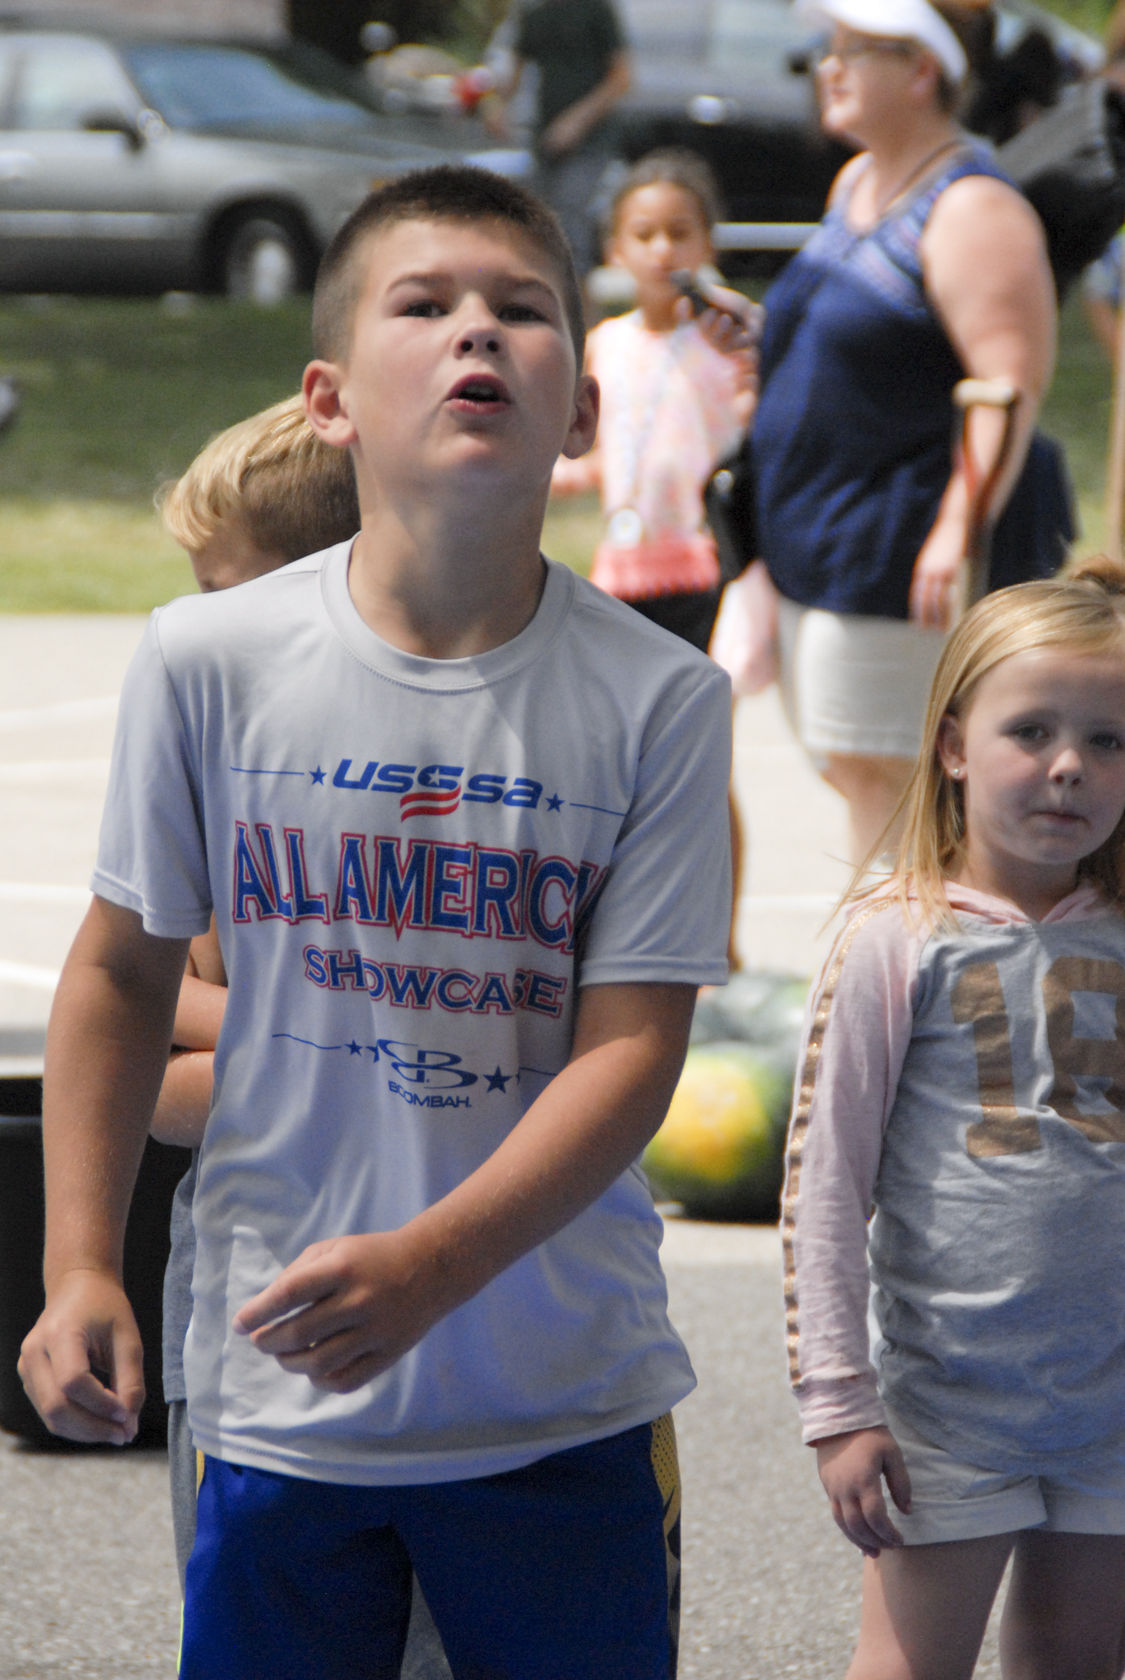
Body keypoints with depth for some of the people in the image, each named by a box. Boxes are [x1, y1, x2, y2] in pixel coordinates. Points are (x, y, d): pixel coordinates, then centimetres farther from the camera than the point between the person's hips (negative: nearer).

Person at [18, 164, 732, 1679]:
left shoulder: (658, 698, -7)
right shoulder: (208, 662, -5)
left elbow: (631, 1044, -10)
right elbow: (125, 972, 6)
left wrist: (431, 1264, -24)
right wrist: (80, 1268, -2)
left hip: (566, 1410, 0)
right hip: (278, 1397, 0)